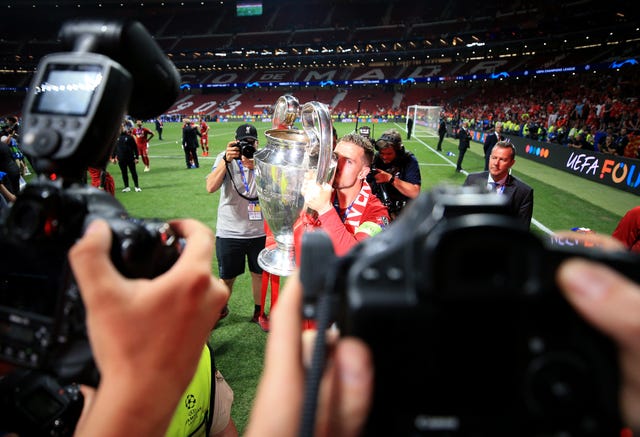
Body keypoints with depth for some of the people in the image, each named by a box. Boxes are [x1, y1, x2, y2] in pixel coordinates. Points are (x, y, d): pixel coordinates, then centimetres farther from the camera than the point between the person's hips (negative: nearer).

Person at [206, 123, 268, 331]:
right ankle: (220, 309, 41)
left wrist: (254, 165, -26)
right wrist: (227, 159, -29)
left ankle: (259, 312, 35)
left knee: (259, 274, 13)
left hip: (259, 231, 1)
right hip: (229, 231, -1)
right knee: (227, 277, 14)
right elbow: (211, 187, -19)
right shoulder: (225, 158, -4)